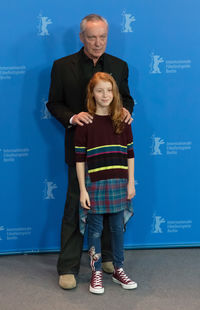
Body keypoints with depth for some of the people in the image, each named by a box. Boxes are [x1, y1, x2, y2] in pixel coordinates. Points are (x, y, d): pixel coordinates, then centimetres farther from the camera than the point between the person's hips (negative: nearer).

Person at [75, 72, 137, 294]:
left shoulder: (122, 121, 3)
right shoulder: (85, 123, -5)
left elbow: (129, 153, 7)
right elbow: (79, 158, -5)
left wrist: (131, 183, 3)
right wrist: (82, 190, -9)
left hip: (118, 183, 3)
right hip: (95, 183, -2)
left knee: (118, 228, 11)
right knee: (95, 230, 6)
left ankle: (118, 270, 27)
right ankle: (96, 273, 21)